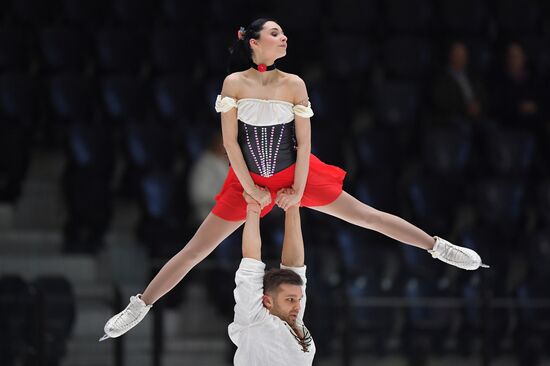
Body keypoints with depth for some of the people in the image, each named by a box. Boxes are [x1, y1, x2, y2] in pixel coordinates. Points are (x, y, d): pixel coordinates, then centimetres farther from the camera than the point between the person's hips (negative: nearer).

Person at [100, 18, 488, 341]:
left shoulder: (294, 84, -7)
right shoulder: (235, 83, -12)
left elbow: (303, 142, -4)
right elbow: (230, 141, -12)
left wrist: (297, 190, -7)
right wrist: (250, 189, -12)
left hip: (296, 174, 1)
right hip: (249, 180, -1)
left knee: (366, 215, 1)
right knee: (194, 251, 0)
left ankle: (440, 248, 9)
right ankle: (140, 306, 9)